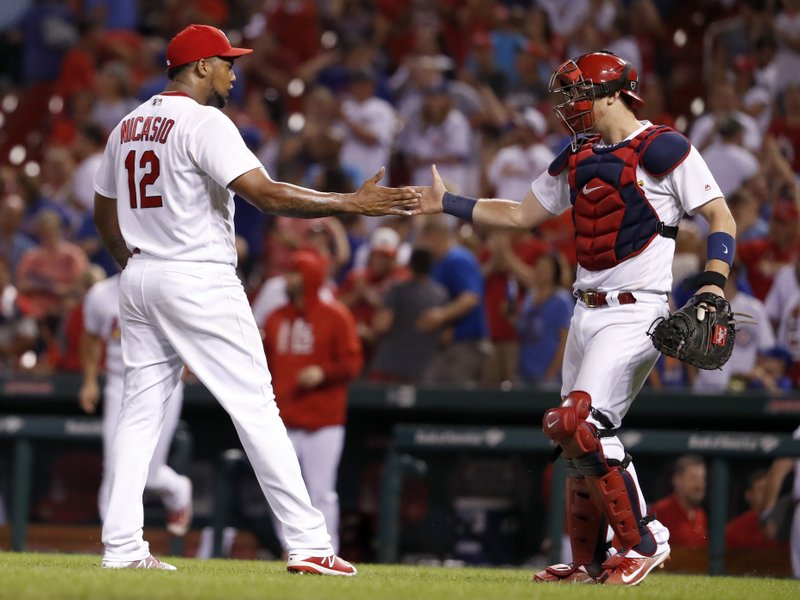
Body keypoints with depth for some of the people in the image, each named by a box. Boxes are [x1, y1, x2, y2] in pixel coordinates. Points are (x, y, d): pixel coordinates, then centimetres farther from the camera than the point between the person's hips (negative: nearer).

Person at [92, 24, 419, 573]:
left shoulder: (128, 127, 12)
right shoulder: (204, 123, -13)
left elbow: (104, 213, 20)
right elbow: (266, 194, -22)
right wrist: (355, 203, -21)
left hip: (140, 280, 8)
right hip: (200, 280, -8)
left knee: (141, 409, 10)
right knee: (256, 407, -5)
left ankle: (123, 547, 4)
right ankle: (307, 543, -7)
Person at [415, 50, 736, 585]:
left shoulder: (663, 149, -9)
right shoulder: (577, 159, 15)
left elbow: (720, 216, -11)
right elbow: (521, 215, 23)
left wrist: (713, 285, -23)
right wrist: (446, 203, 17)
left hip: (636, 314, -8)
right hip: (587, 314, 8)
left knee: (580, 424, -20)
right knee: (579, 436, 9)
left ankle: (644, 541, -10)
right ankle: (588, 562, 19)